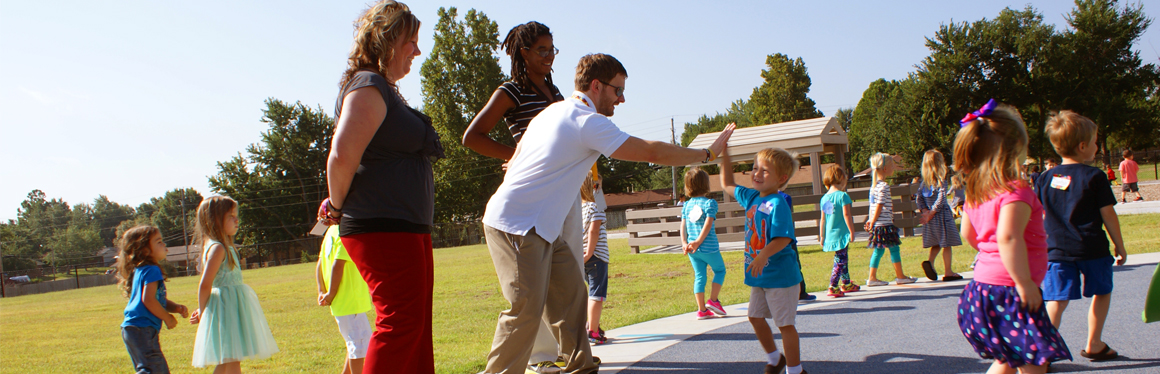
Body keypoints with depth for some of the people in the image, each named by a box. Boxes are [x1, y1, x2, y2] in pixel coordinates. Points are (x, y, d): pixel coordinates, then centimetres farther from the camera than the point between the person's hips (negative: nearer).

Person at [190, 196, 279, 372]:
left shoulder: (224, 247, 14)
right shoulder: (217, 248, -15)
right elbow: (205, 285, -18)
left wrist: (202, 311, 13)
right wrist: (202, 312, -6)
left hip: (234, 306, 10)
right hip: (226, 308, -10)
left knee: (225, 362, 14)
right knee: (232, 362, -8)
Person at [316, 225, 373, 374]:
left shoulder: (332, 229, 12)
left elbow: (320, 265, 14)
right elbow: (337, 265, -24)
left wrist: (322, 292, 10)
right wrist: (331, 295, -15)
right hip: (350, 302, -10)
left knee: (356, 344, 19)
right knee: (360, 344, -2)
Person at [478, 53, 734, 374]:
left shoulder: (553, 111, 15)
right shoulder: (589, 122, -14)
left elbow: (515, 159, 20)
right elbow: (652, 152, -13)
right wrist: (707, 153, -4)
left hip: (538, 226, 10)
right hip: (517, 226, -10)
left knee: (569, 290, 10)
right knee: (527, 309, -11)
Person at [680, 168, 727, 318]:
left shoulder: (686, 205, 8)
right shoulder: (710, 203, -9)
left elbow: (683, 225, 1)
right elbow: (708, 225, -17)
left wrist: (684, 243, -4)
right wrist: (698, 242, -18)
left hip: (692, 250, 5)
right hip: (709, 248, -5)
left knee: (699, 276, 11)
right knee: (719, 270, 16)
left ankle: (702, 310, 10)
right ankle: (713, 300, 9)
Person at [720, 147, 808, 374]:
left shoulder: (777, 203, -19)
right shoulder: (752, 197, 6)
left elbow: (783, 239, -26)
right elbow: (727, 185, 22)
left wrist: (763, 256, -39)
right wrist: (724, 155, 15)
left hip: (780, 275, -9)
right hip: (760, 274, 9)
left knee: (784, 323, 1)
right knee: (755, 316, 18)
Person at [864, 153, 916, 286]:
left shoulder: (874, 185, 14)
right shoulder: (884, 186, -15)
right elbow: (879, 205, -17)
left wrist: (870, 220, 17)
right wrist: (873, 221, -14)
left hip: (877, 225, 9)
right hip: (885, 224, -9)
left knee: (878, 250, 9)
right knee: (894, 248, 1)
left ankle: (872, 278, 8)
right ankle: (900, 276, 8)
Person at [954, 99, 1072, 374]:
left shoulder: (975, 192, 8)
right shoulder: (1016, 191, -18)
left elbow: (968, 233, 20)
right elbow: (1008, 237, -31)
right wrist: (1025, 282, -25)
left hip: (982, 286, 9)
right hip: (1008, 290, -9)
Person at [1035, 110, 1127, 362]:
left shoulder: (1046, 178, 4)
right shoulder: (1094, 177, -8)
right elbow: (1108, 214, -5)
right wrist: (1120, 246, 6)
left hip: (1057, 250, 3)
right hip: (1093, 249, -3)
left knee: (1057, 300, 0)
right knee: (1102, 293, 18)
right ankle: (1094, 345, 25)